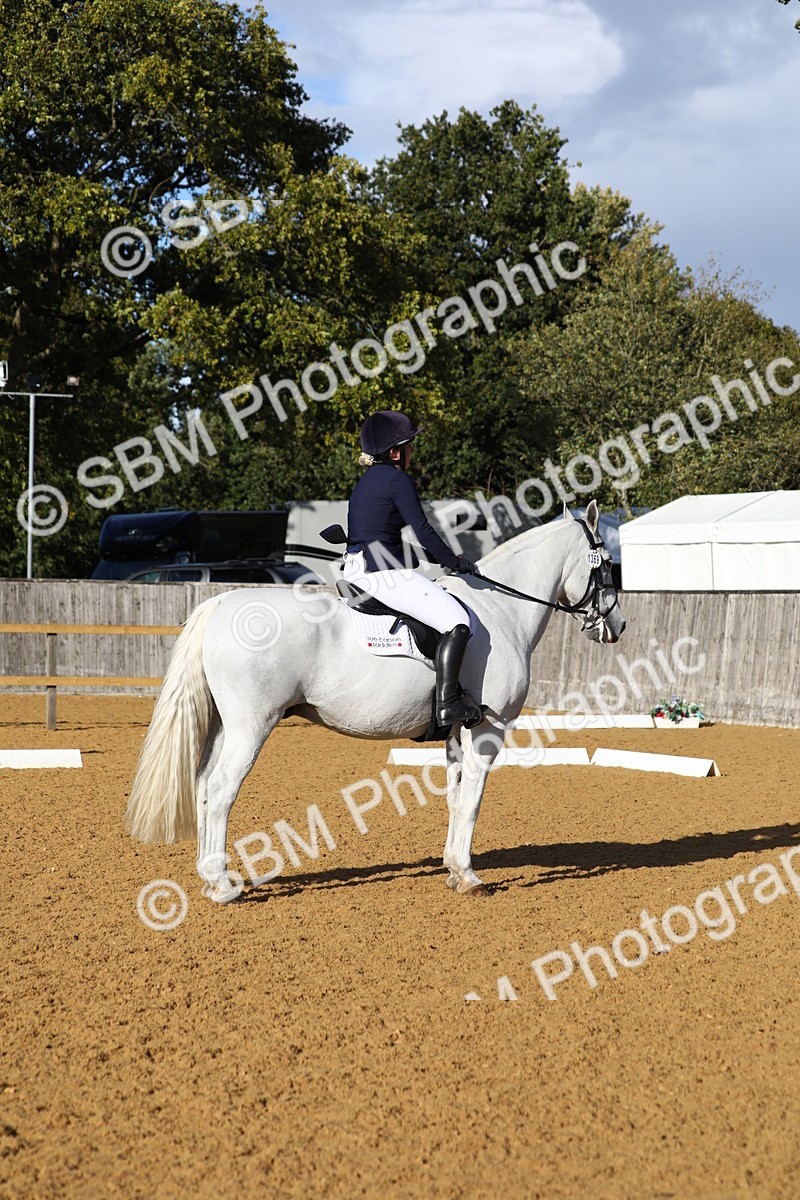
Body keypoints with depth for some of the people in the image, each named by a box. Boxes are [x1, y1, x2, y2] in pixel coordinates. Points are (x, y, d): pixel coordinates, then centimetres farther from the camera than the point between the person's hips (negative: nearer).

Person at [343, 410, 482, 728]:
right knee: (457, 621, -15)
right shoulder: (398, 479, -10)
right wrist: (455, 562, -4)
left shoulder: (368, 480, 19)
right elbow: (423, 530, -16)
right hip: (384, 572, -11)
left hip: (356, 570, 11)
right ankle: (447, 702, -24)